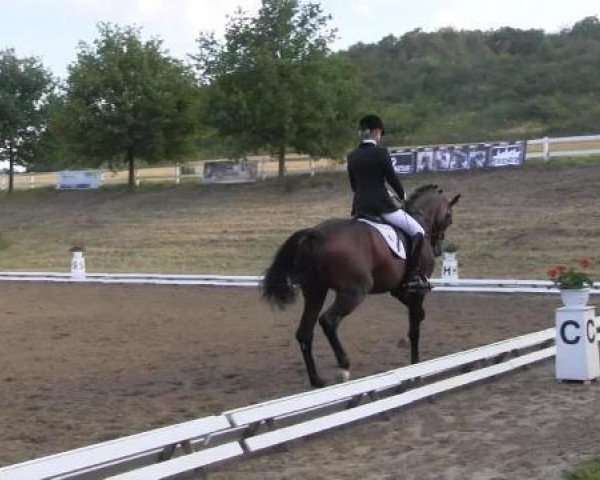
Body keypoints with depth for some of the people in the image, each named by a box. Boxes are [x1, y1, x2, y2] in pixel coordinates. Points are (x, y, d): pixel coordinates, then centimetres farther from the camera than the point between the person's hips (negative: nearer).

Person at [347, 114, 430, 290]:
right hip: (382, 205, -6)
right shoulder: (381, 152, -10)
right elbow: (392, 179, -7)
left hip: (360, 207, 6)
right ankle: (412, 276, -5)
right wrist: (402, 196, 11)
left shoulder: (352, 156, 7)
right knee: (418, 231, 5)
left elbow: (353, 185, 13)